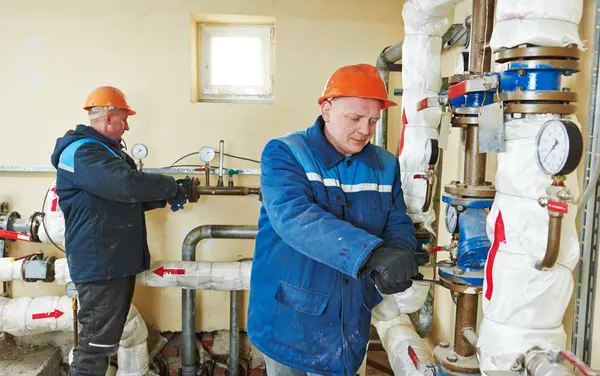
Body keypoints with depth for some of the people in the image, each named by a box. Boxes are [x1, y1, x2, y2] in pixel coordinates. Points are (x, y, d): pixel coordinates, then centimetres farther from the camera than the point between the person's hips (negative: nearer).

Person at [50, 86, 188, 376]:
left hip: (117, 261, 11)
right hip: (101, 264, -11)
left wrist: (165, 197, 6)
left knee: (106, 339, 19)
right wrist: (172, 188, -15)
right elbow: (129, 184, -30)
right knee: (97, 344, -3)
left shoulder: (105, 150, 19)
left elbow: (126, 199, 20)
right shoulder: (83, 152, -16)